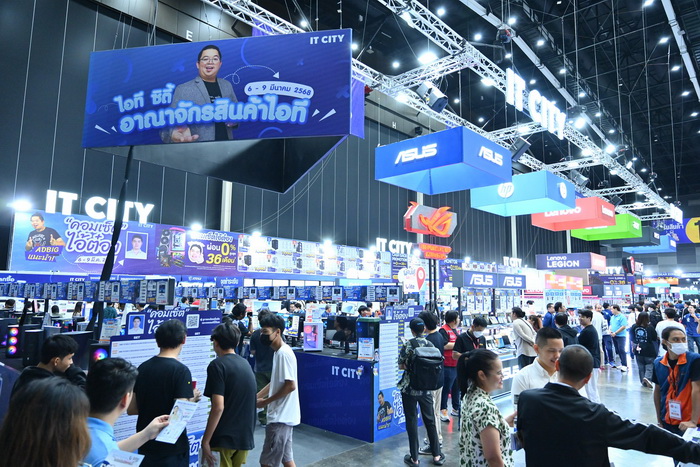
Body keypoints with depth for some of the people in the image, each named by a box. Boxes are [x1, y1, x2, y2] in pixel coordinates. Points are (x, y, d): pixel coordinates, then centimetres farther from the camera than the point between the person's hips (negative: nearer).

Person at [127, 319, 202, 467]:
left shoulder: (143, 367, -1)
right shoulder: (180, 370, -20)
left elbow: (131, 409, 5)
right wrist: (193, 399, -7)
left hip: (145, 444, 6)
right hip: (171, 449, -6)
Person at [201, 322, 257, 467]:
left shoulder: (217, 365, -13)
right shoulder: (246, 364, 9)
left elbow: (218, 407, -20)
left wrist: (205, 440, -15)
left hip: (224, 437, -6)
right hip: (245, 436, 7)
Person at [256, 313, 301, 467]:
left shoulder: (284, 353, -20)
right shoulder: (279, 352, 11)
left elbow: (290, 386, -23)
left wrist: (266, 401, -14)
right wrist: (256, 396, 11)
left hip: (281, 416, -10)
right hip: (282, 415, 10)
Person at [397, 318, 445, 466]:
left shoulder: (408, 345, -12)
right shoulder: (430, 344, -1)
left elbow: (401, 366, -7)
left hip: (409, 388, -3)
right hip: (426, 388, 3)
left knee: (412, 421, 7)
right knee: (430, 420, 16)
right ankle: (437, 455, 25)